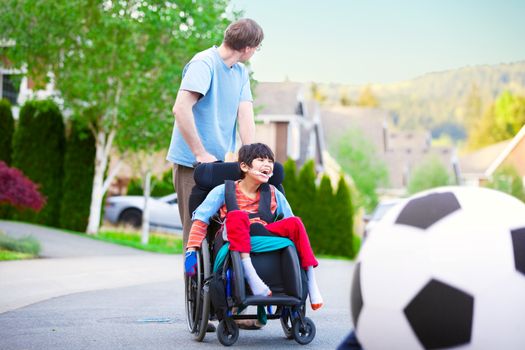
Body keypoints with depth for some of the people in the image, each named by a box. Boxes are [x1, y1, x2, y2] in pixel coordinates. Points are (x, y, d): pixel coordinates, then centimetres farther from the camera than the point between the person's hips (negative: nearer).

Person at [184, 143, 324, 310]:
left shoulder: (274, 194, 18)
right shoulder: (224, 191, 8)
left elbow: (292, 226, 17)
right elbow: (200, 220, 1)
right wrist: (191, 251, -11)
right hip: (235, 244, -3)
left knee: (295, 222, -18)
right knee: (237, 216, -32)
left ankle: (311, 282, -22)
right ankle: (250, 275, -47)